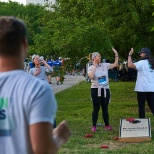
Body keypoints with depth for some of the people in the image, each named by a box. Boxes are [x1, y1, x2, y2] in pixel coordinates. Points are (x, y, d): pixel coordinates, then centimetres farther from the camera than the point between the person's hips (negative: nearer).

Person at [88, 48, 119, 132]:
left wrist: (116, 54, -2)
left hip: (105, 89, 3)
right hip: (96, 89, -3)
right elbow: (91, 76, -23)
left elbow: (115, 64, 6)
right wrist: (95, 66, -16)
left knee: (105, 108, 10)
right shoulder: (91, 68, -4)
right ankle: (94, 126, 8)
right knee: (96, 108, 0)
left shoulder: (105, 65, 4)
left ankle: (107, 125, 18)